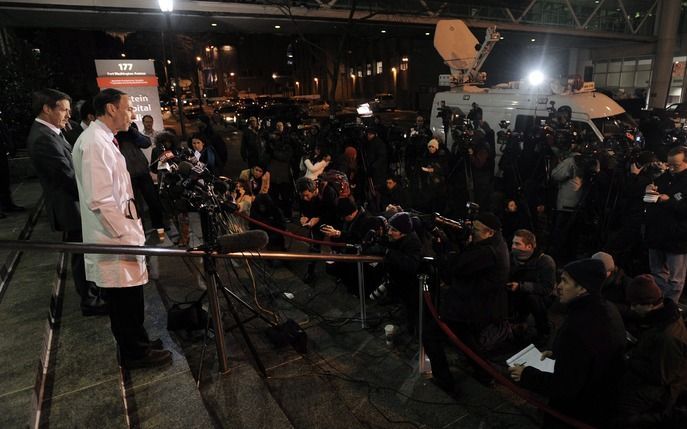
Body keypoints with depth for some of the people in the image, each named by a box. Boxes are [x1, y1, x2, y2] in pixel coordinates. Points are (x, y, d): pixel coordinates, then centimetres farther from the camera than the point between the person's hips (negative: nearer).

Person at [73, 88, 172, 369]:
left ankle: (135, 343, 35)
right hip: (114, 240, -10)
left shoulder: (103, 139, 14)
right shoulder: (94, 142, -18)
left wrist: (131, 230, 19)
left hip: (120, 235, 10)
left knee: (128, 300, 20)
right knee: (127, 301, 4)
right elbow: (99, 201, -24)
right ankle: (134, 352, 20)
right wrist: (127, 237, -19)